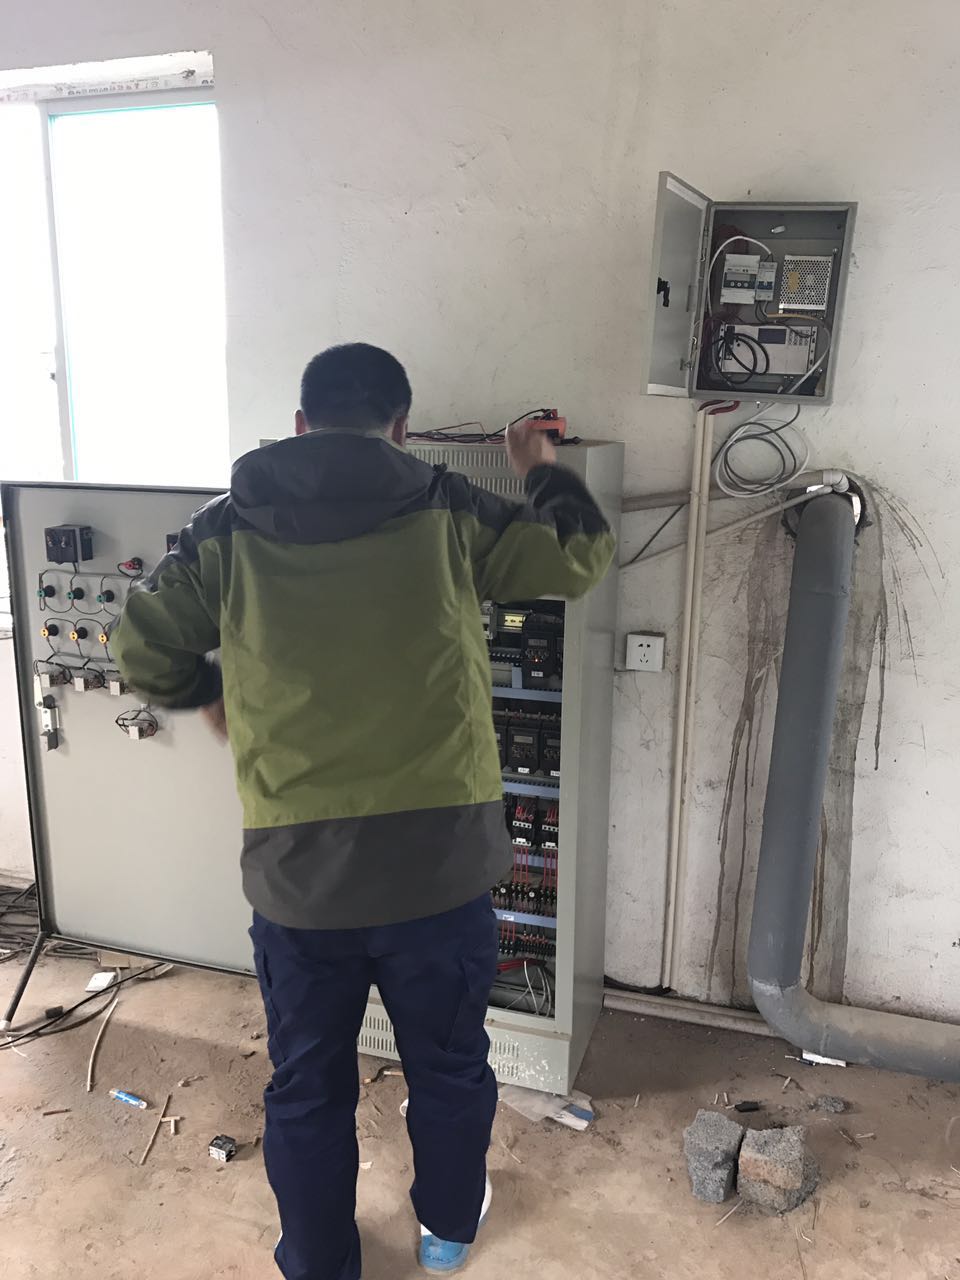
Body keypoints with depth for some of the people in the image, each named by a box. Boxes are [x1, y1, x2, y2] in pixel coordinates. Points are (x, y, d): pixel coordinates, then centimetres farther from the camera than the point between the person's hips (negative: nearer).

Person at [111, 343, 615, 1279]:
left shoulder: (229, 529, 0)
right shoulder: (446, 514, -3)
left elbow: (142, 649, 9)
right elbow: (579, 556, 8)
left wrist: (207, 694, 29)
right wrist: (542, 473, 25)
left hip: (296, 868, 0)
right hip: (438, 858, 0)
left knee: (307, 1090, 23)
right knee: (449, 1067, 26)